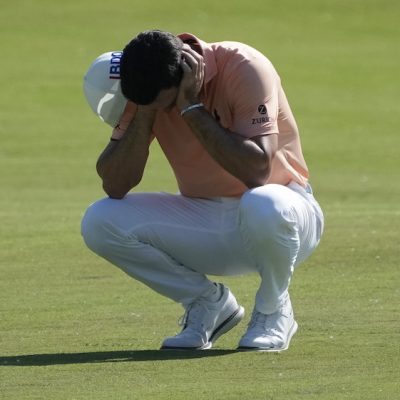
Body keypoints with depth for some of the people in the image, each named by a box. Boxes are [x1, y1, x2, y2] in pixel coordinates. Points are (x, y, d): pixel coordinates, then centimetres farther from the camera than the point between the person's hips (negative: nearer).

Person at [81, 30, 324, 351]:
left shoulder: (243, 68, -21)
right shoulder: (148, 87, -7)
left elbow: (257, 170, -32)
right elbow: (114, 186, -12)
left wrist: (191, 107, -30)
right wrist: (144, 113, -23)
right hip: (202, 222, 5)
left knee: (263, 206, -41)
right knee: (99, 223, -16)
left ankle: (273, 312, -10)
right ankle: (209, 304, 2)